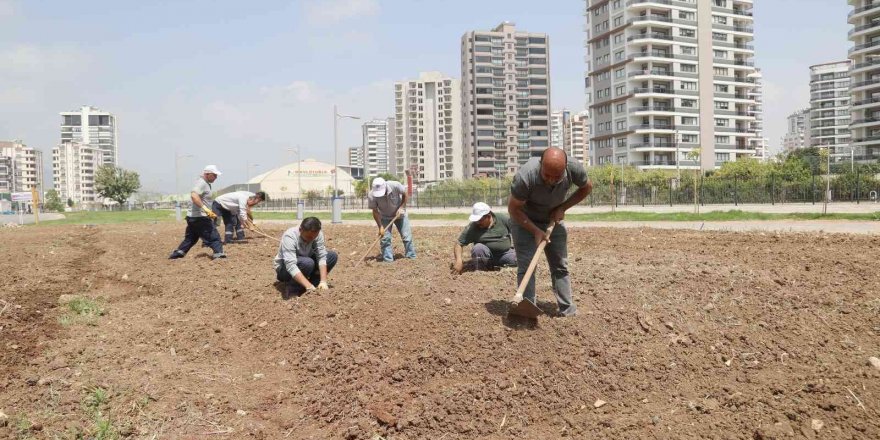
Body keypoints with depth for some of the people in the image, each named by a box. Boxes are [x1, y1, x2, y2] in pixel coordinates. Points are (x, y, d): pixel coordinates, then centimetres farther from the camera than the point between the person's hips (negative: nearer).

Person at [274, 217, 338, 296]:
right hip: (284, 269, -6)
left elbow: (322, 257, -21)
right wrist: (308, 286, -49)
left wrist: (323, 281, -33)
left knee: (332, 256, -11)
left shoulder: (318, 234, -18)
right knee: (307, 262, -36)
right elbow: (291, 266, -41)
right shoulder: (289, 237, -33)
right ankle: (293, 289, -13)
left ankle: (313, 283, -3)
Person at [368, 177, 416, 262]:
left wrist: (401, 207, -17)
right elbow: (375, 211, -19)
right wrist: (380, 227, -22)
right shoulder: (372, 196, -29)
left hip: (399, 214, 0)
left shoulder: (395, 186, -32)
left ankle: (411, 256, 11)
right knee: (385, 238, -10)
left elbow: (404, 194, -11)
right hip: (385, 217, 0)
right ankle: (387, 259, -2)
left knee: (406, 236, -1)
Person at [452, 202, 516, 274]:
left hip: (506, 252, 1)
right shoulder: (471, 228, -9)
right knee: (478, 248, -33)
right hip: (486, 255, -1)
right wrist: (458, 261, -27)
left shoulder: (503, 219, -4)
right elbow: (459, 244, -12)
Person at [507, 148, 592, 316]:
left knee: (560, 266, 6)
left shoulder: (574, 169, -28)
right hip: (525, 221, -3)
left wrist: (563, 208, -14)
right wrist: (535, 230, -28)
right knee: (526, 267, -12)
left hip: (553, 220, 4)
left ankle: (568, 311, 13)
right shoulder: (525, 176, -38)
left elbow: (587, 188, -4)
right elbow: (513, 209, -23)